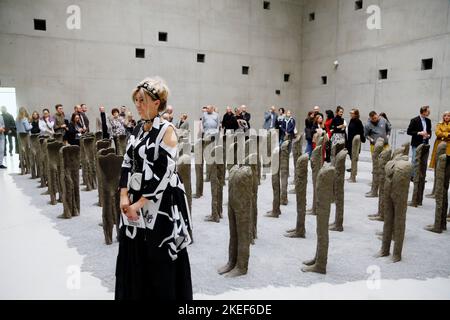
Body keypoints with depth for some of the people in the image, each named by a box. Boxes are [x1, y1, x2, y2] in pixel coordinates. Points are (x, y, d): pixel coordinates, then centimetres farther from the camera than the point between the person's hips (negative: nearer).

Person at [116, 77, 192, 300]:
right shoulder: (137, 129, 11)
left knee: (160, 262, 4)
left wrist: (140, 203, -16)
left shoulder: (167, 130, -10)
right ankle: (136, 293, 31)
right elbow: (127, 163, 9)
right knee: (134, 258, 13)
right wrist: (124, 196, -5)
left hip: (160, 202, -6)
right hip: (134, 201, 6)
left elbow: (165, 172, -16)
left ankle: (163, 294, 22)